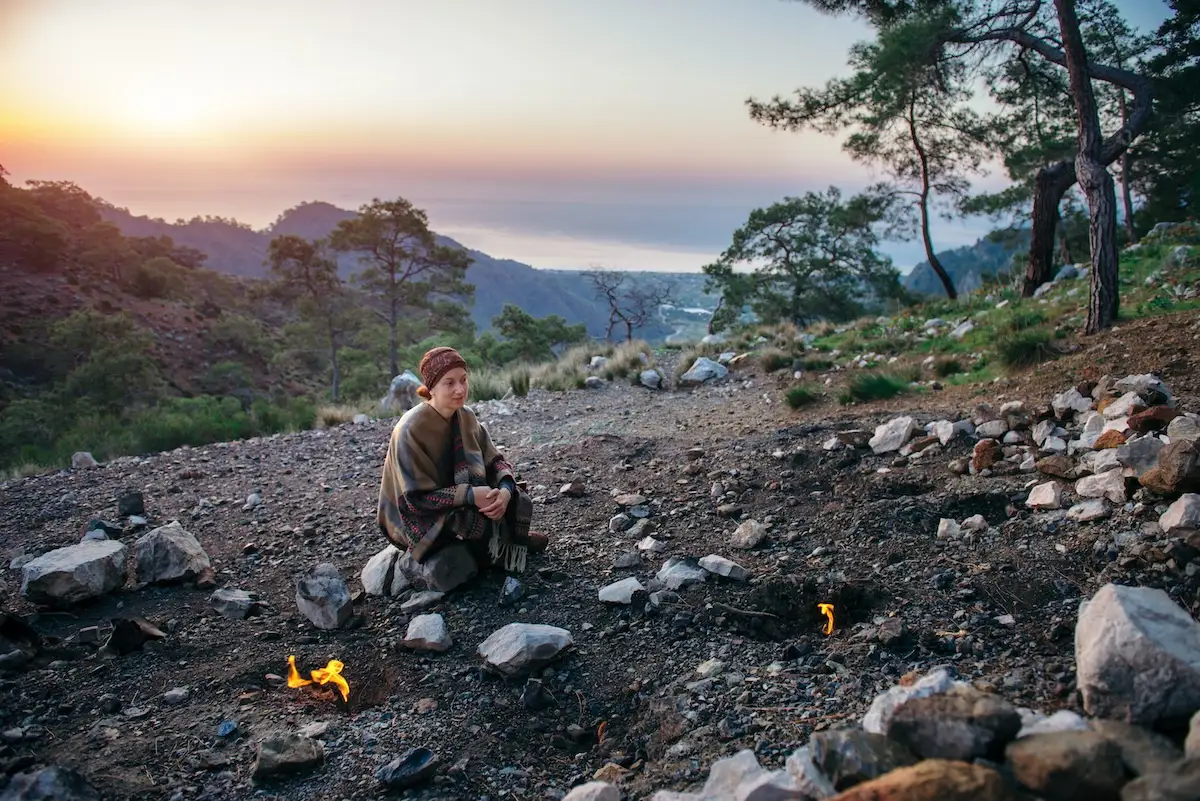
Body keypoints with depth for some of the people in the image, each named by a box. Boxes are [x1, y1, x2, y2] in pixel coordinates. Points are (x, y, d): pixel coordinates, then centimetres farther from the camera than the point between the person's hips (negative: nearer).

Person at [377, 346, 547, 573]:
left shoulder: (466, 417, -5)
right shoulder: (411, 430, -26)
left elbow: (494, 460, -2)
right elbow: (417, 498, -25)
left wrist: (505, 489, -25)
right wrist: (471, 495, -32)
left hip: (461, 501, 6)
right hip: (417, 519, -6)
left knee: (518, 502, -14)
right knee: (481, 519, -30)